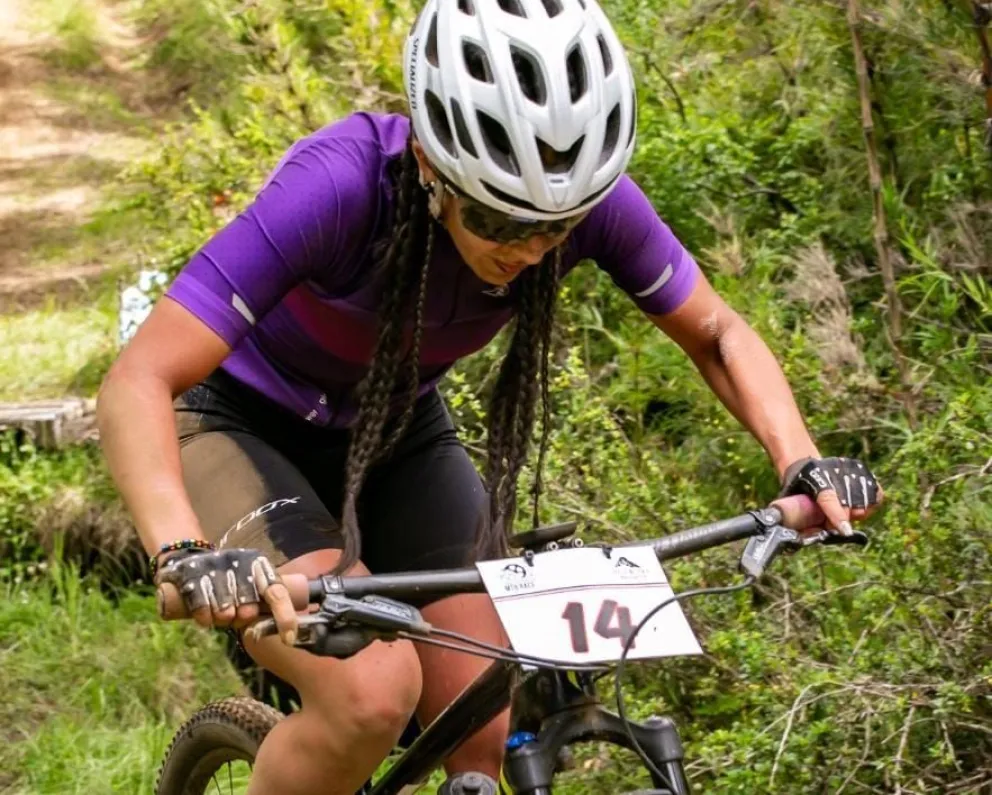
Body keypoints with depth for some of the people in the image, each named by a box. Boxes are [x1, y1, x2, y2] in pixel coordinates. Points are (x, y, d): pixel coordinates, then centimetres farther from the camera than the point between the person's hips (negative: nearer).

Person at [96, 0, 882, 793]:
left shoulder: (588, 198, -24)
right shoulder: (339, 185, -36)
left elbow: (718, 333, -7)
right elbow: (136, 385, -38)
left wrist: (801, 459, -26)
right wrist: (186, 553, -55)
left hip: (399, 433, 5)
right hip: (242, 428, -5)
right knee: (373, 694, -28)